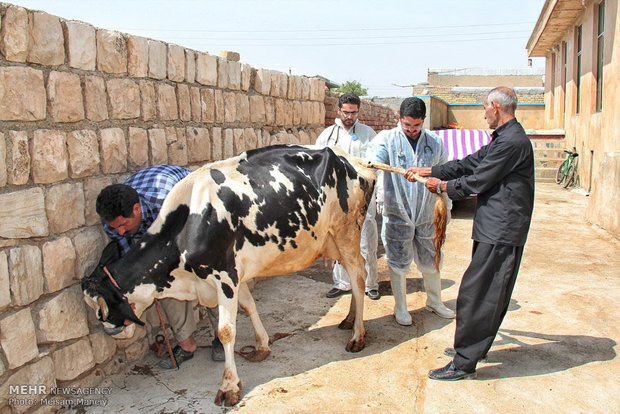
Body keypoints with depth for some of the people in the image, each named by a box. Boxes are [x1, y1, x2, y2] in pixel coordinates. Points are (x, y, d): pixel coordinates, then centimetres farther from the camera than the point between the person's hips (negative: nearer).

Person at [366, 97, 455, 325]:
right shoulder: (387, 139, -3)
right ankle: (400, 307, 26)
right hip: (397, 214, -3)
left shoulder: (435, 143, 6)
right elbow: (374, 156, -22)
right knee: (398, 263, 7)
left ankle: (434, 301, 37)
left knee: (431, 261, 15)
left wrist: (445, 205, 14)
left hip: (427, 215, 3)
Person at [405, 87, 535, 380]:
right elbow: (470, 163, 19)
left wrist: (443, 185, -1)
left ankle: (464, 363, 0)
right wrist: (429, 171, 17)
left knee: (475, 295, -7)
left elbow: (478, 181, -16)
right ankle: (474, 347, 32)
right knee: (490, 294, 19)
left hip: (500, 232, -11)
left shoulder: (512, 141, -17)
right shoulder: (504, 138, 16)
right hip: (495, 228, 11)